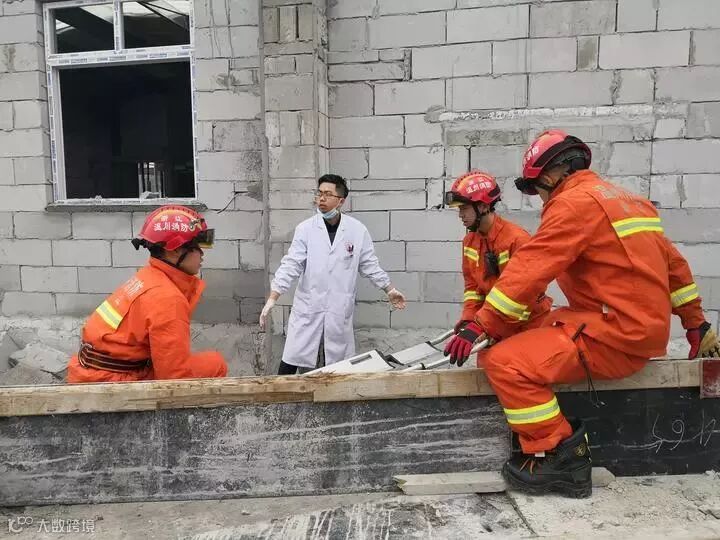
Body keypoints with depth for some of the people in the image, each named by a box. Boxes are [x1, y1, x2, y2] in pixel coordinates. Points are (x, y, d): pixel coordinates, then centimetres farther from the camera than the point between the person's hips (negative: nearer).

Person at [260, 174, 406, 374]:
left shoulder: (358, 230, 1)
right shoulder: (305, 229, -1)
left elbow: (370, 265, 10)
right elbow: (291, 265, -5)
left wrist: (390, 290, 14)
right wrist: (272, 298, -13)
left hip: (340, 313, 1)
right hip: (307, 310, 0)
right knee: (292, 360, 0)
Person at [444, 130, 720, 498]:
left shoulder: (575, 202, -12)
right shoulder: (627, 200, 18)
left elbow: (530, 269, -18)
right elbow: (673, 264, 23)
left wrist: (481, 327, -15)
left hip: (614, 336, -10)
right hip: (644, 331, 11)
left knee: (504, 362, -17)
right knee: (531, 332, 19)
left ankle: (556, 456, -3)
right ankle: (566, 448, 15)